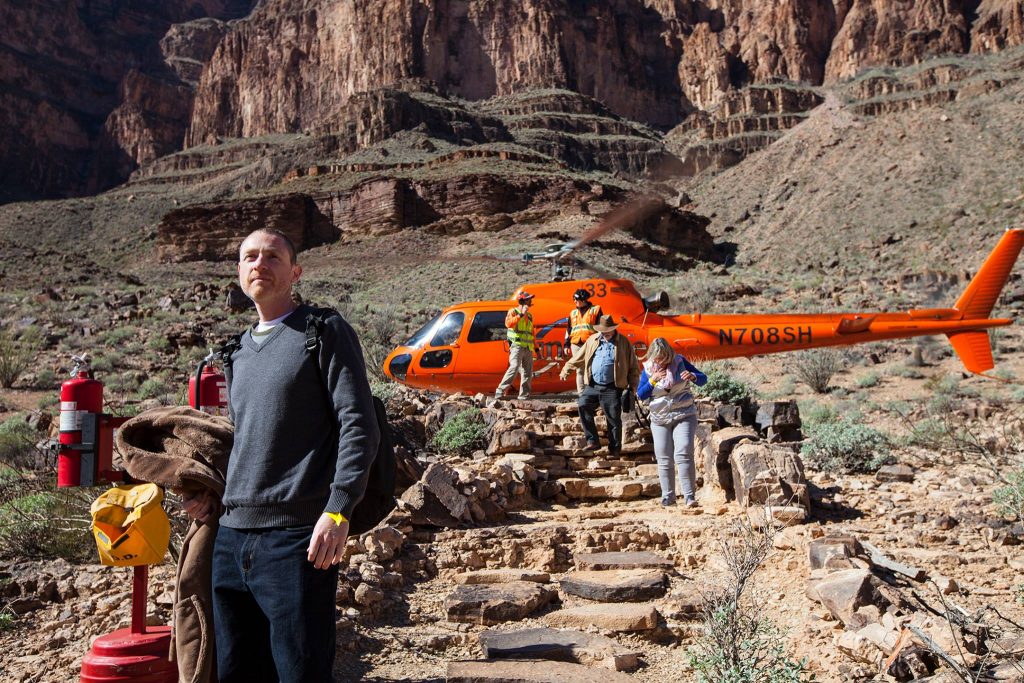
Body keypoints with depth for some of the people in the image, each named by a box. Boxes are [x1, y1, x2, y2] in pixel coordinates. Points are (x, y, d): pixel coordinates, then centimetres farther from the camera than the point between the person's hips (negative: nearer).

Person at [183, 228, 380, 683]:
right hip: (231, 538, 7)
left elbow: (359, 426, -11)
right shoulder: (237, 353, 19)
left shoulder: (325, 332, -2)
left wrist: (338, 510, -20)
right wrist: (215, 495, 12)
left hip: (297, 539, -7)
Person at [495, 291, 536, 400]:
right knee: (514, 368, -21)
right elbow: (508, 323, -20)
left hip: (528, 348, 7)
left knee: (528, 372, 4)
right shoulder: (513, 311, 1)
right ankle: (500, 391, -19)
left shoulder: (529, 316, 21)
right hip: (517, 346, -7)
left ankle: (524, 395, 9)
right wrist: (521, 314, -18)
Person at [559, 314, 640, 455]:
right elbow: (579, 357, 17)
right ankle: (592, 440, -9)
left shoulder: (623, 343, 1)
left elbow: (633, 366, 4)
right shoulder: (592, 340, 10)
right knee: (583, 405, -17)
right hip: (592, 386, 3)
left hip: (612, 389, -3)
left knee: (613, 419, -1)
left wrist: (632, 386, -2)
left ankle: (614, 448, 13)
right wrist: (566, 369, 15)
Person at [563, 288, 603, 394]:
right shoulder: (573, 313, 19)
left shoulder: (595, 309, 6)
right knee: (579, 369, 4)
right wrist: (567, 344, 15)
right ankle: (580, 391, 7)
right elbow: (568, 329, 21)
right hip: (576, 344, 4)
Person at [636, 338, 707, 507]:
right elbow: (640, 395, -5)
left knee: (683, 454, -16)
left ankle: (689, 496, -14)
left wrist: (693, 376, -23)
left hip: (684, 416, -2)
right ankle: (668, 496, 13)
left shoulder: (680, 362, -4)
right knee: (664, 459, 4)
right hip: (660, 419, 2)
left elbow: (703, 380, -1)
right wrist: (653, 380, -19)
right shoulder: (648, 369, -1)